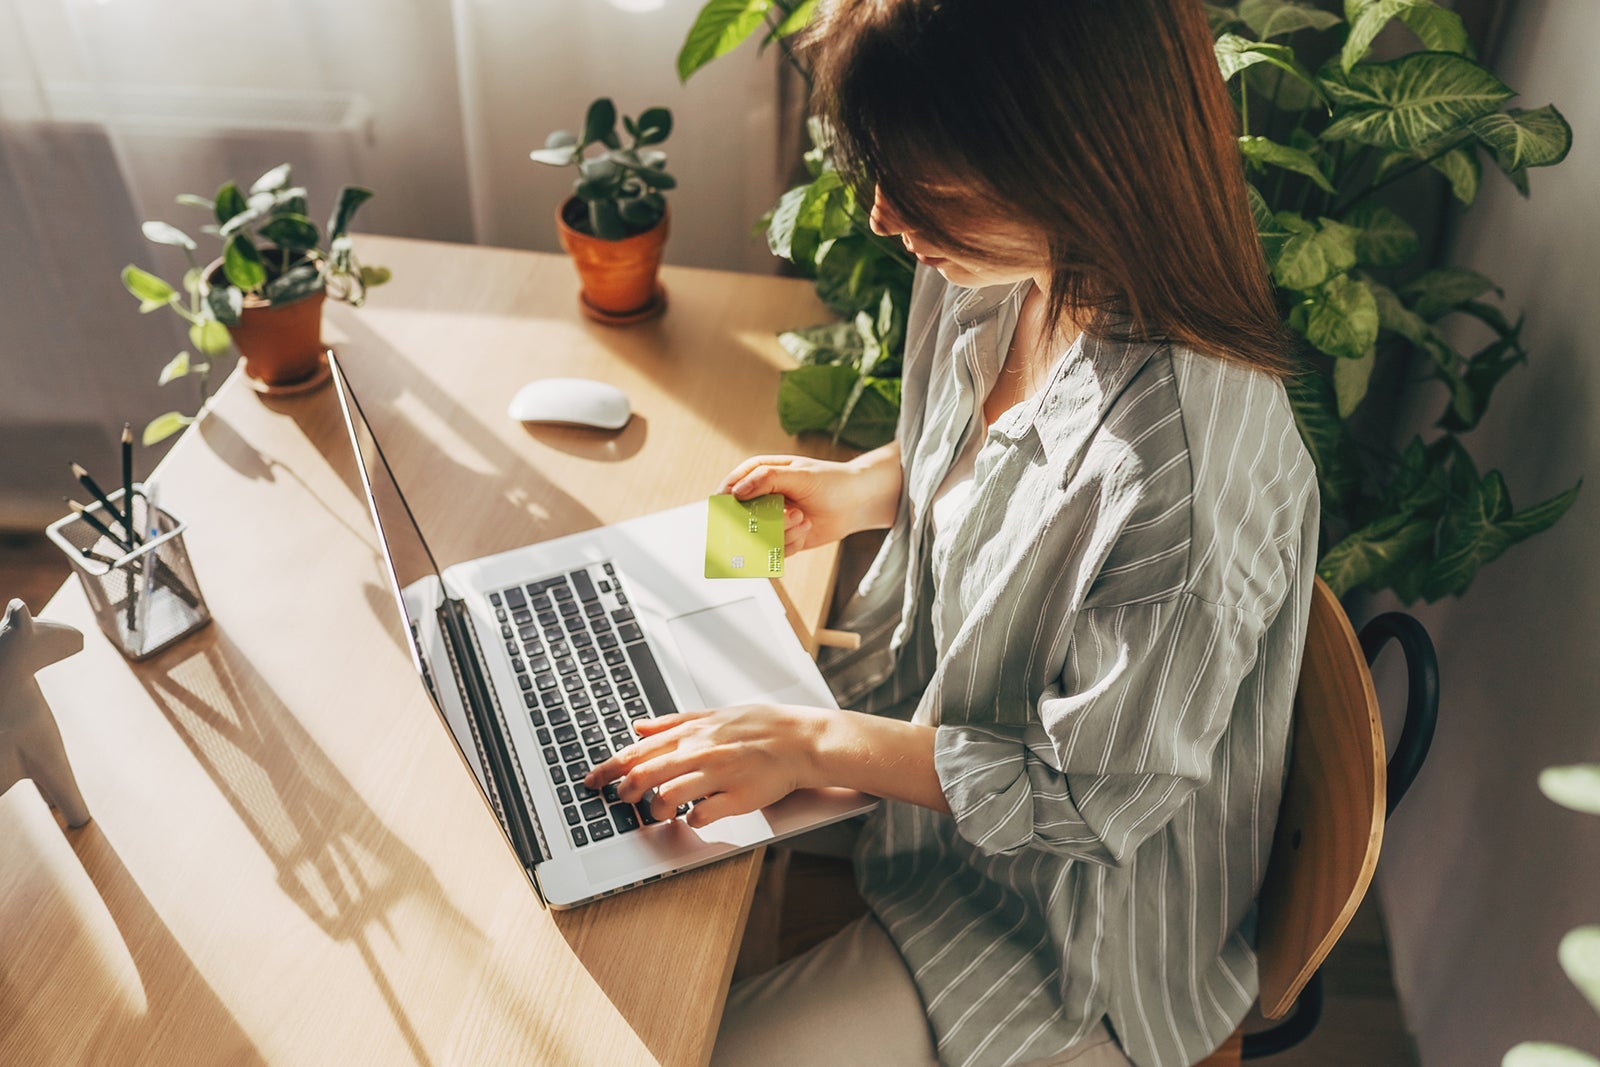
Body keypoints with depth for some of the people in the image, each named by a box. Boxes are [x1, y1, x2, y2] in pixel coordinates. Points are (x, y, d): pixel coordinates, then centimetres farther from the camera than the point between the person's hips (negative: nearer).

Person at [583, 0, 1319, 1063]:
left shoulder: (1192, 462, -38)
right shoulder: (1008, 271, -12)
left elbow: (1095, 796, -25)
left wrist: (816, 745, -24)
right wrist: (864, 486, -6)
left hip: (1072, 922, -7)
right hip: (936, 700, 8)